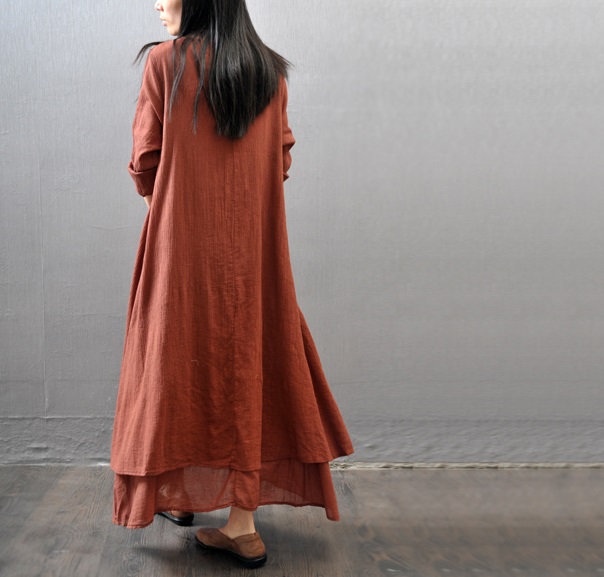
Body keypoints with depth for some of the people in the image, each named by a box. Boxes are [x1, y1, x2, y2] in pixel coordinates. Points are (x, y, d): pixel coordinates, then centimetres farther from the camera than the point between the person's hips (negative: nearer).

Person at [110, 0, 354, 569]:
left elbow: (145, 164, -4)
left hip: (182, 245, -3)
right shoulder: (271, 71, 7)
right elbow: (282, 162, 9)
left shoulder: (165, 62, -4)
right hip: (254, 250, 3)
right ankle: (242, 524, 10)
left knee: (179, 360, 11)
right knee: (246, 362, 6)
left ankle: (180, 493, 26)